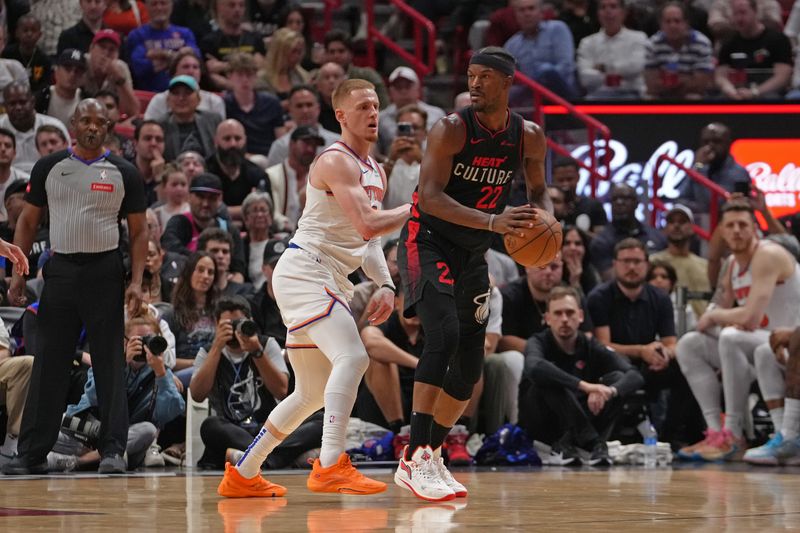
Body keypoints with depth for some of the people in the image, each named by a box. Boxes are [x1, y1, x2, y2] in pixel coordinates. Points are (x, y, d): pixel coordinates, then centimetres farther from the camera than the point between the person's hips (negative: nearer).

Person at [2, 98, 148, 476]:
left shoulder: (123, 173, 3)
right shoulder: (49, 168, 7)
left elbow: (138, 232, 4)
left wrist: (136, 282, -7)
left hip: (105, 271, -2)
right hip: (60, 270, 2)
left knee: (110, 364, -2)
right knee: (48, 364, 3)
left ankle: (113, 450, 1)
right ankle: (32, 453, 7)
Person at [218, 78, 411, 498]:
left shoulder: (375, 172, 18)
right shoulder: (336, 162, -12)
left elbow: (367, 239, 20)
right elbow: (367, 226, -24)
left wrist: (385, 284, 5)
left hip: (329, 280, 10)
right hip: (304, 270, -10)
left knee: (314, 393, 14)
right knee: (352, 357, -27)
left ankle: (242, 475, 22)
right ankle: (330, 465, -33)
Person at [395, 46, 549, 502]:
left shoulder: (529, 137, -2)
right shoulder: (451, 129, -18)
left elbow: (539, 191, 15)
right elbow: (430, 196, -27)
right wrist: (493, 221, -39)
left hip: (473, 254, 6)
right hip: (428, 242, -6)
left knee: (470, 367, 6)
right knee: (444, 336, -27)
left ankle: (432, 455, 23)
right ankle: (416, 460, -28)